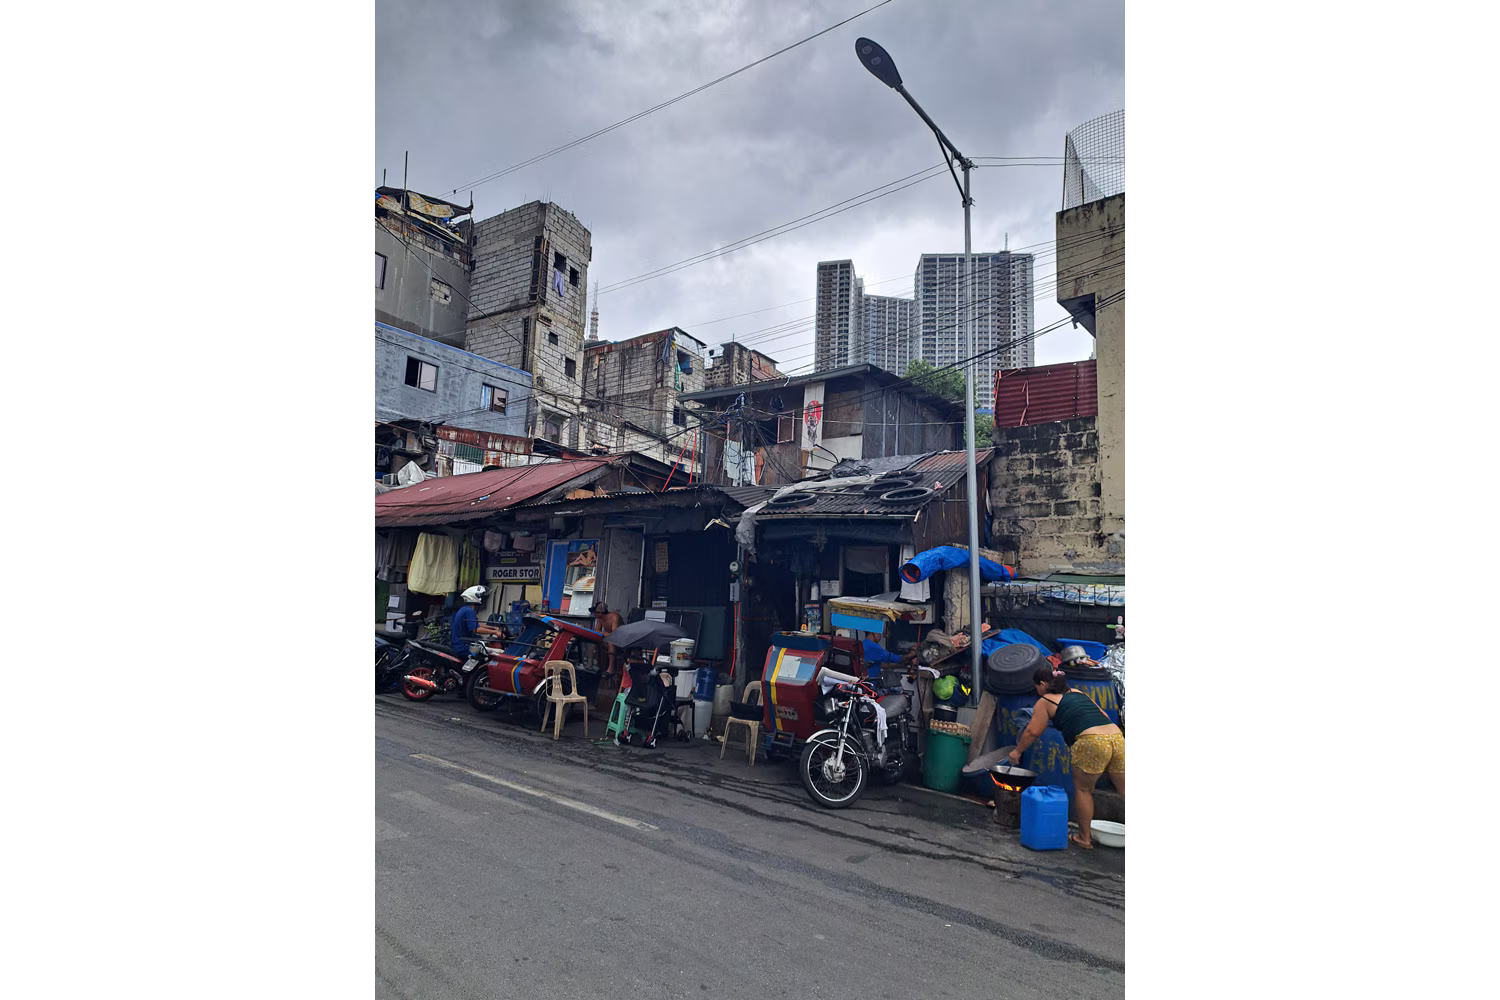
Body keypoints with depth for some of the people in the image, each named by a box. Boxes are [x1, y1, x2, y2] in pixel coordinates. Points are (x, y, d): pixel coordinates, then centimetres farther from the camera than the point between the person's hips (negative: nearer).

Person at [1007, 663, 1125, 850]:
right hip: (1116, 735, 6)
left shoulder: (1045, 702, 11)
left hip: (1091, 742, -6)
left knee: (1082, 789, 13)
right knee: (1123, 789, 14)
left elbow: (1033, 732, 13)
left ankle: (1085, 838, 21)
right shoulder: (1078, 693, 28)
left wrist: (1017, 751, 26)